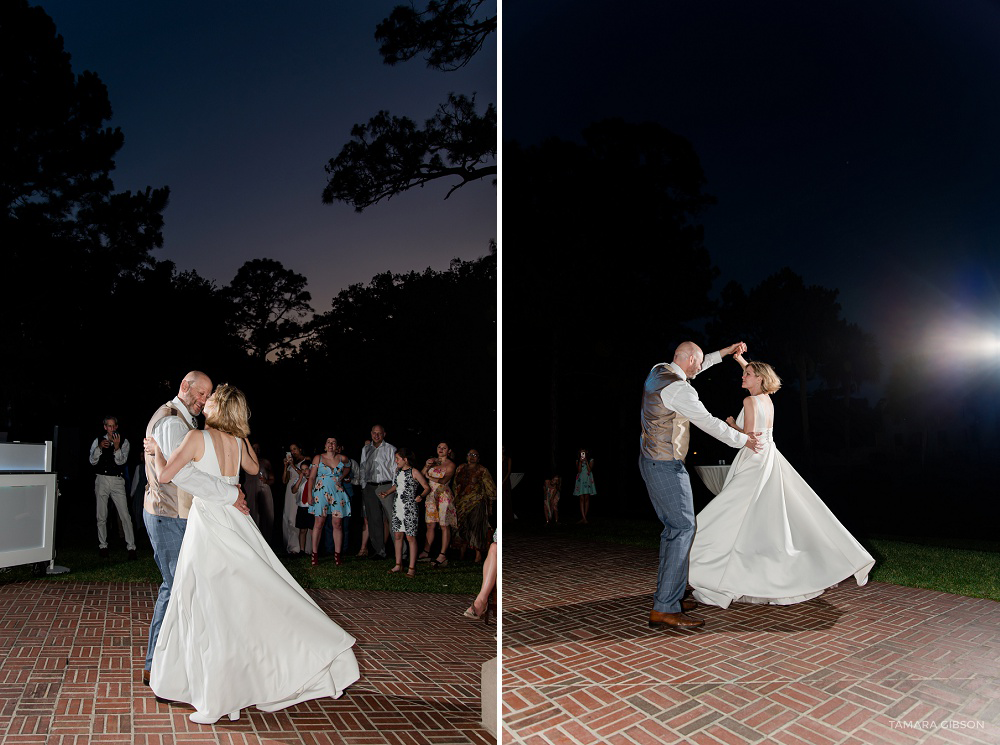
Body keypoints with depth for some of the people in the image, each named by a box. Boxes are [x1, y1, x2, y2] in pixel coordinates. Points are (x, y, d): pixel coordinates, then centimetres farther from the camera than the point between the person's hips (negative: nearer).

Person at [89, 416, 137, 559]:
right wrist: (100, 447, -18)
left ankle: (131, 548, -4)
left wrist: (116, 447, -24)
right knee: (101, 516, 7)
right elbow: (93, 461, -1)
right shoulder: (98, 441, 6)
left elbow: (121, 461, -8)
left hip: (117, 481, -1)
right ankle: (103, 546, 21)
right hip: (101, 480, 1)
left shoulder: (124, 442, 3)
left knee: (125, 515, -6)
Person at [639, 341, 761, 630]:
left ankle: (668, 595, 21)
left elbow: (695, 368, 28)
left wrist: (725, 352, 29)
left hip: (650, 462, 10)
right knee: (683, 528, -8)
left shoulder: (658, 371, 9)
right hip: (667, 466, -10)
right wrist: (743, 439, -1)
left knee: (673, 527, 15)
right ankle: (664, 609, -8)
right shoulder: (678, 389, -19)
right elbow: (709, 423, -15)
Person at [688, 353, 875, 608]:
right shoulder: (767, 398, 10)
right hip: (769, 461, 9)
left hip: (755, 466, -9)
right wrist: (738, 357, 28)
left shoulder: (750, 401, -13)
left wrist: (731, 424, -2)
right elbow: (756, 372, 31)